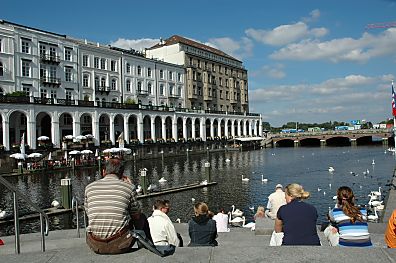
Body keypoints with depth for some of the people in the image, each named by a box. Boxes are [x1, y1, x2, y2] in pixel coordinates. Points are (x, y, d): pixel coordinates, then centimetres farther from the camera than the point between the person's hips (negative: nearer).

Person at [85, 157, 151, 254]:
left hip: (95, 246, 3)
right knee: (141, 218, 23)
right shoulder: (128, 187, -3)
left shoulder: (89, 187, 5)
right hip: (119, 245, -3)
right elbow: (136, 216, 10)